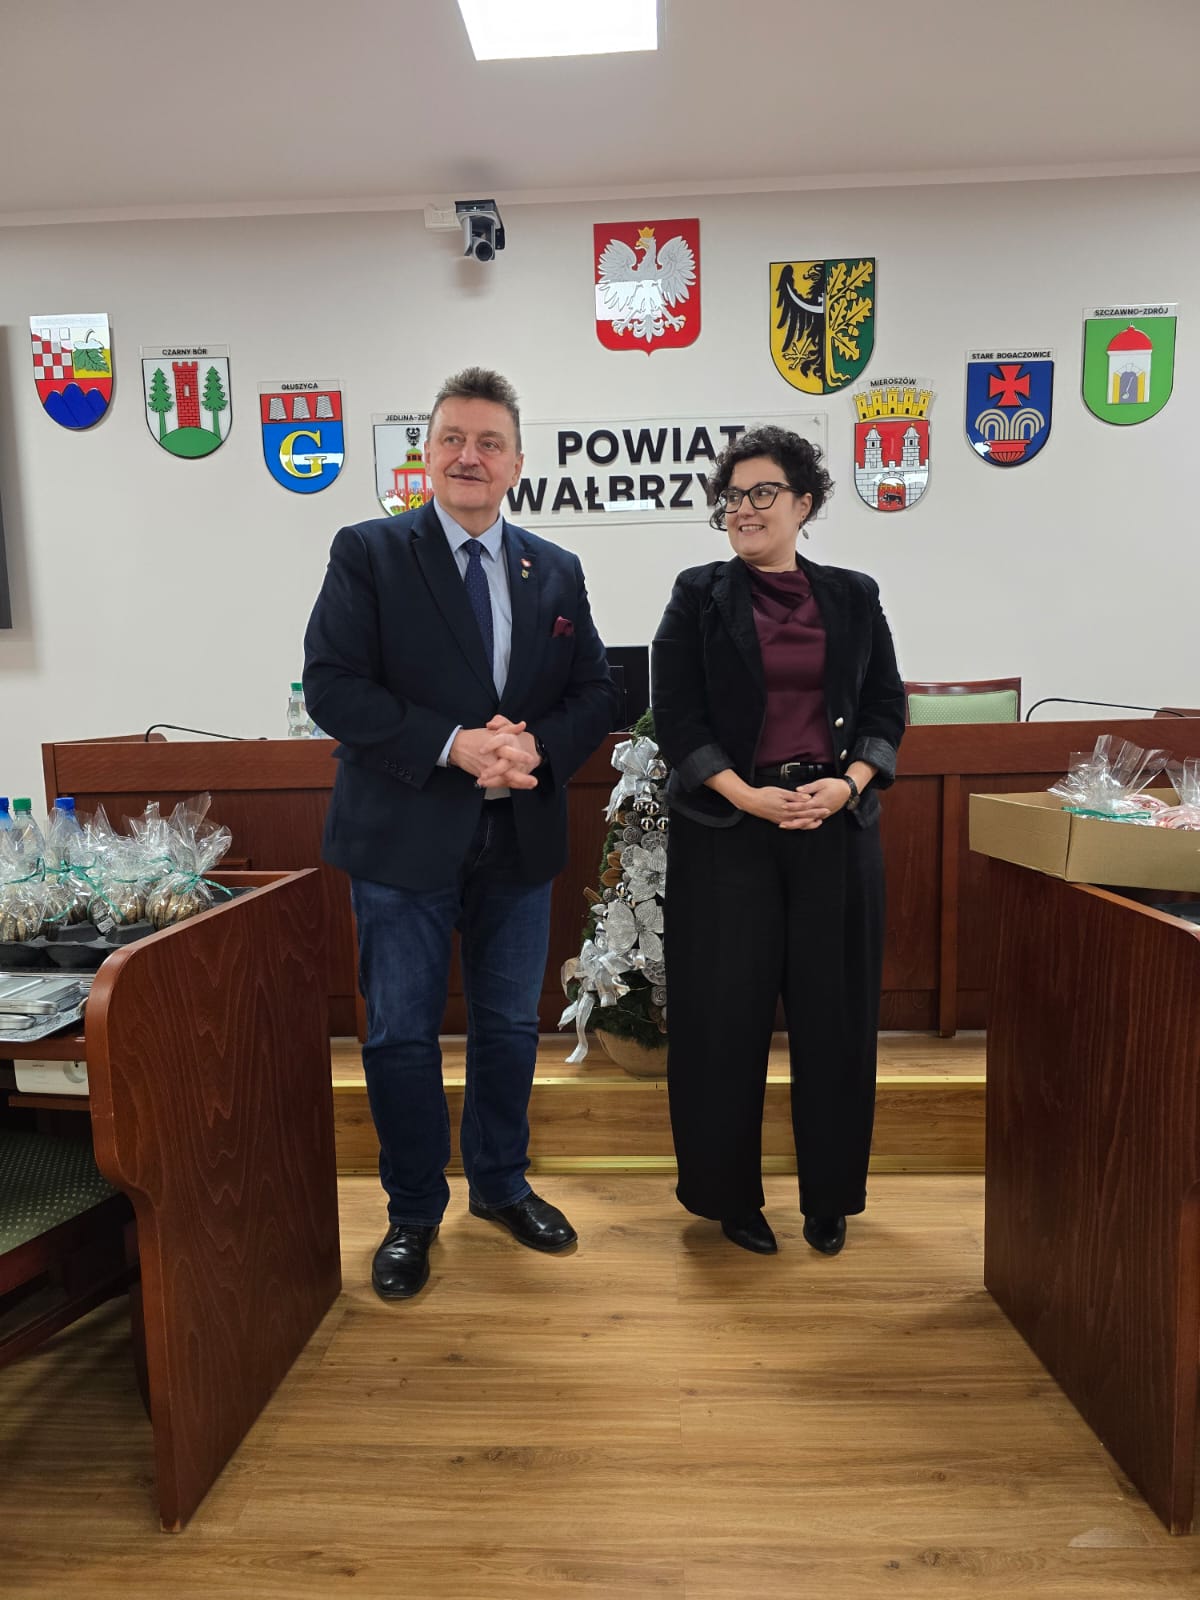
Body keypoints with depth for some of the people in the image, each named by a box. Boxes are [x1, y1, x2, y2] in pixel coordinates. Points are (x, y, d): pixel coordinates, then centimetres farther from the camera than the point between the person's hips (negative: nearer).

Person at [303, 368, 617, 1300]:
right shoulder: (369, 554, -2)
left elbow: (596, 694, 7)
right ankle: (413, 1214, 30)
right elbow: (332, 687, -12)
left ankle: (502, 1185, 39)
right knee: (403, 1035, 8)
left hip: (521, 837, 4)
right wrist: (453, 745, -21)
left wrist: (538, 748, -14)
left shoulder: (556, 571, 9)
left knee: (511, 1027, 16)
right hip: (405, 838, -3)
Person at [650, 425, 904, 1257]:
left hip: (837, 827, 3)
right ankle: (732, 1195, 23)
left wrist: (847, 783, -10)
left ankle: (830, 1197, 27)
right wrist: (746, 795, -15)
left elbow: (887, 706, 8)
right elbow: (675, 714, -4)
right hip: (727, 830, -2)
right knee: (726, 1016, 4)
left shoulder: (853, 595, 10)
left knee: (834, 1015, 8)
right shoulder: (700, 595, 3)